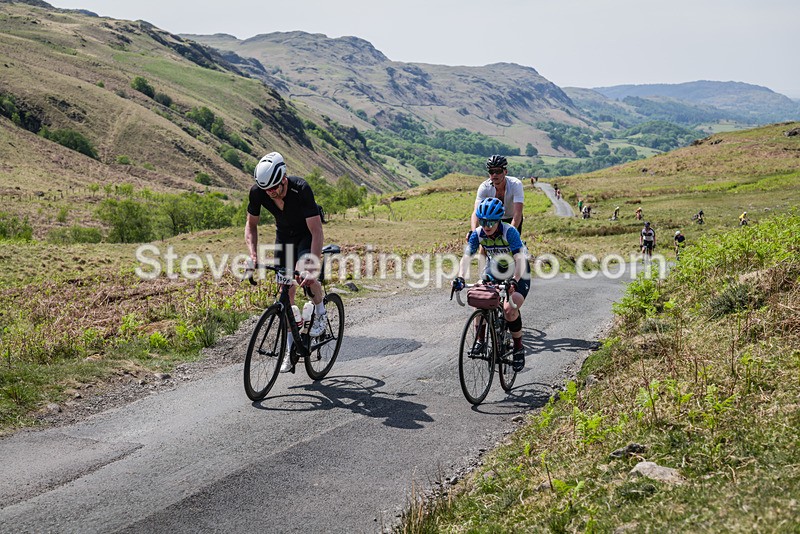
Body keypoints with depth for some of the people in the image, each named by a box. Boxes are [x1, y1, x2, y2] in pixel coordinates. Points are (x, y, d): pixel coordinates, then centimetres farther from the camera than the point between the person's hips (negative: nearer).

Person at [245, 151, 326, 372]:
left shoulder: (301, 189, -36)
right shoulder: (257, 192, -24)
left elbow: (316, 232, -36)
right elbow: (251, 225, -9)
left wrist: (313, 269, -45)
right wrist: (253, 256, -25)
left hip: (307, 232, -4)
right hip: (284, 234, 4)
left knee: (304, 273, -32)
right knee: (286, 291, 0)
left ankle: (320, 311, 0)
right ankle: (291, 349, 12)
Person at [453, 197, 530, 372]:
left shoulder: (509, 232, -28)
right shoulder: (478, 234, -15)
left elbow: (520, 260, -37)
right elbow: (467, 257, -24)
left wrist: (514, 281, -52)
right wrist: (460, 278, -41)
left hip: (518, 275, -5)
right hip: (493, 271, 5)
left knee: (509, 309, -24)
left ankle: (519, 349, -4)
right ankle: (480, 341, 5)